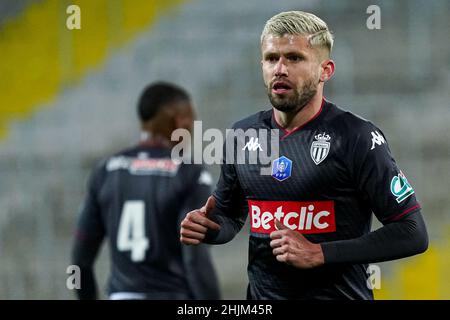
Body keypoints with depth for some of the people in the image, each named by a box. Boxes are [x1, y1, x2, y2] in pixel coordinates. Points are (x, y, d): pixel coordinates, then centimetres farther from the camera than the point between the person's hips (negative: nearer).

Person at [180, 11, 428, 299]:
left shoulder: (355, 137, -12)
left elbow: (412, 233, -15)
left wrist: (319, 254, -20)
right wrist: (207, 228, -4)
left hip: (338, 293, -5)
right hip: (262, 295, 5)